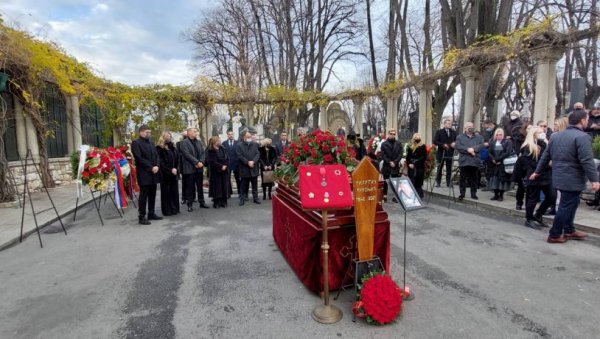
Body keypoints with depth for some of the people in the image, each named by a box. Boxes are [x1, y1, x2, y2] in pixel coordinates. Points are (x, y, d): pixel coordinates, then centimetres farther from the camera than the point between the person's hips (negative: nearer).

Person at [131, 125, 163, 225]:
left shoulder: (151, 143, 18)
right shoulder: (136, 143, -5)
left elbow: (157, 155, 13)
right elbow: (139, 158, -15)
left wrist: (157, 166, -5)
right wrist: (151, 167, -16)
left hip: (153, 173, 7)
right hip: (144, 174, -7)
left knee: (152, 195, 11)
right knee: (143, 196, -3)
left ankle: (151, 214, 21)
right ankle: (141, 216, 4)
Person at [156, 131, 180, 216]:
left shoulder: (172, 147, 14)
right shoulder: (159, 149, -5)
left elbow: (177, 159, 10)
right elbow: (161, 162, -11)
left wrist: (176, 169, -4)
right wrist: (170, 170, -15)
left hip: (174, 173, 6)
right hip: (165, 174, -5)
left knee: (174, 191, 8)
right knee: (166, 192, 1)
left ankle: (175, 209, 17)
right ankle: (167, 210, 8)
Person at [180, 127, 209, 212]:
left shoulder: (199, 142, 15)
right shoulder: (184, 143, -5)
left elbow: (203, 153, 9)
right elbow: (187, 154, -15)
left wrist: (201, 162, -8)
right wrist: (197, 162, -18)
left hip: (199, 168, 6)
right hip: (190, 169, -6)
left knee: (200, 186, 12)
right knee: (190, 187, 1)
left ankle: (202, 202, 21)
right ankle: (189, 204, 9)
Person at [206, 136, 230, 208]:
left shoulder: (222, 149, 8)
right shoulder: (210, 151, -6)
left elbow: (227, 158, 5)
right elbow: (212, 162, -14)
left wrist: (225, 166, -11)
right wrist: (221, 166, -16)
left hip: (224, 171, 4)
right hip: (215, 172, -4)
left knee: (224, 186, 4)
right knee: (217, 187, -1)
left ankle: (223, 202, 13)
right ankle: (216, 202, 7)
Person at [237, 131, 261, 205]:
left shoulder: (255, 144, 8)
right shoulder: (239, 145, 0)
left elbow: (257, 154, 0)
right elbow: (240, 156, -8)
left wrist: (253, 161, -15)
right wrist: (248, 162, -16)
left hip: (254, 168, 3)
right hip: (244, 169, -2)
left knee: (255, 185, 11)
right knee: (244, 186, 5)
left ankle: (255, 198, 20)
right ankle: (242, 199, 13)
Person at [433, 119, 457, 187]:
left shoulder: (454, 132, 11)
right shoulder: (439, 132, 3)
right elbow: (435, 141, -4)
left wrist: (454, 144, -8)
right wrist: (443, 145, -15)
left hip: (450, 153, 2)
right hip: (441, 153, -2)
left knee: (449, 169, 4)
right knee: (439, 168, 3)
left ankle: (448, 183, 10)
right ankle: (438, 182, 10)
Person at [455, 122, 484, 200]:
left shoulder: (479, 137, 15)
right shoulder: (460, 137, 8)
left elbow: (481, 145, -1)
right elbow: (457, 146, -7)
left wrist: (473, 149, -17)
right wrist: (467, 150, -17)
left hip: (475, 161, 2)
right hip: (464, 161, -2)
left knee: (474, 179, 7)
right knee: (463, 178, 0)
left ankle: (473, 194, 16)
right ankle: (462, 193, 8)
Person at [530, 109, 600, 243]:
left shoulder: (555, 136, 10)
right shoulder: (582, 137, -15)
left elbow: (545, 156, 16)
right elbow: (587, 161, -21)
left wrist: (537, 172, 22)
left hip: (560, 177, 8)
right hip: (573, 179, -8)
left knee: (570, 204, 21)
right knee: (566, 206, 0)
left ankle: (569, 230, 32)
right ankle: (555, 235, 7)